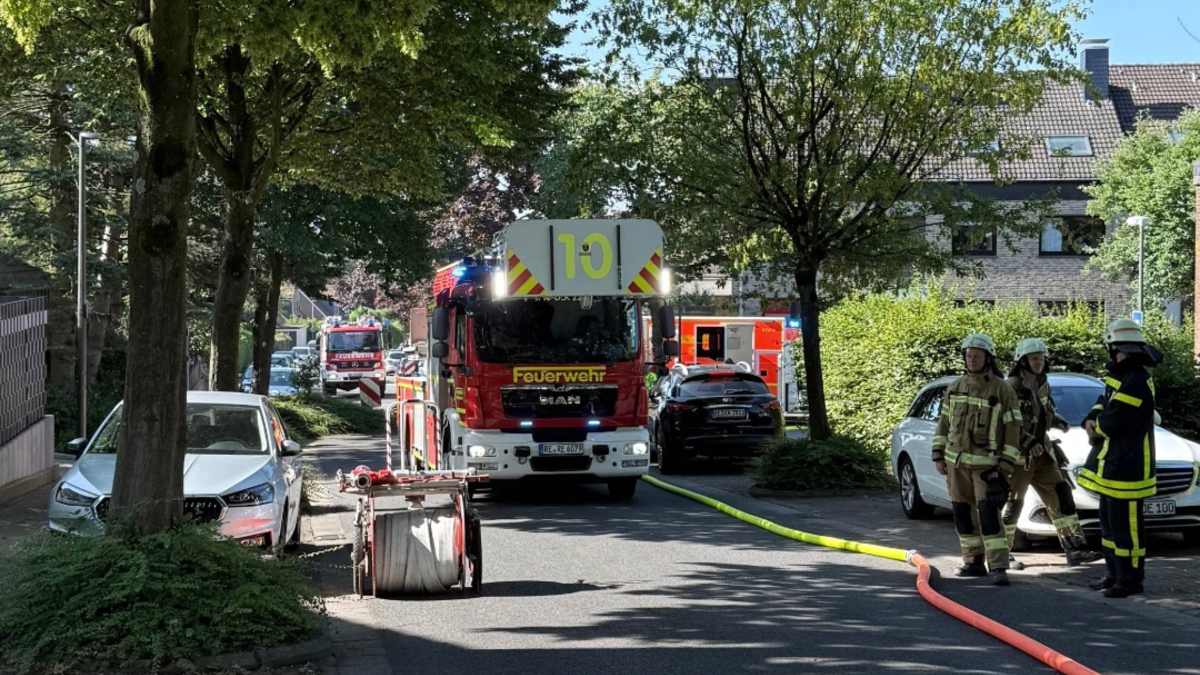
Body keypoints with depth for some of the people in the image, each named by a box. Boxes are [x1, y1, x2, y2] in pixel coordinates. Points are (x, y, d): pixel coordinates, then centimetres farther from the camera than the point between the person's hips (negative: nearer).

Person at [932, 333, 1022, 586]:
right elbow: (944, 422, 15)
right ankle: (974, 562, 20)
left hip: (986, 463, -5)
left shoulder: (1002, 389, -5)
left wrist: (1007, 463, -11)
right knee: (963, 513, 9)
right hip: (956, 461, 5)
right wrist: (939, 455, 9)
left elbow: (1013, 428, -6)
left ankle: (998, 567, -15)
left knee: (989, 514, -14)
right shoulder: (955, 387, 9)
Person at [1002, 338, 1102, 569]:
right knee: (1013, 504, -2)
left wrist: (1058, 421, 2)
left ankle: (1075, 549, 2)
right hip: (1017, 454, -7)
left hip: (1041, 453, 7)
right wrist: (1027, 441, -23)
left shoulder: (1043, 386, 11)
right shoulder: (1012, 387, -14)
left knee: (1061, 496, 1)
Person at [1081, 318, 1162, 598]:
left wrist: (1096, 425, -3)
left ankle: (1130, 580, 3)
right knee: (1110, 522, 19)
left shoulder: (1136, 382, -22)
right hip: (1112, 465, 11)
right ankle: (1114, 574, 30)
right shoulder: (1121, 376, 12)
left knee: (1126, 526, -5)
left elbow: (1113, 422, -25)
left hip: (1126, 468, -11)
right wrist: (1092, 421, -1)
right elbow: (1104, 402, 21)